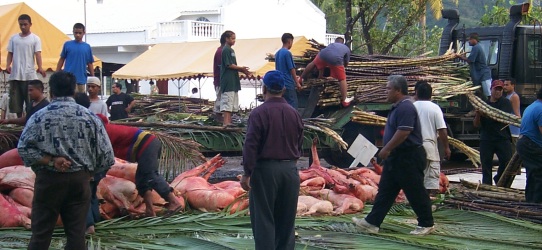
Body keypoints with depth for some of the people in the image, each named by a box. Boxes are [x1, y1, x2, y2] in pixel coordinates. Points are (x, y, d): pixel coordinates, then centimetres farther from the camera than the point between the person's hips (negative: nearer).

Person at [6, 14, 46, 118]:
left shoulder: (35, 39, 1)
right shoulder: (13, 38, 11)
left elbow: (38, 54, -9)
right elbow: (10, 54, 11)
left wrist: (40, 67, -26)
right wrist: (7, 65, -9)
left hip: (29, 75, -3)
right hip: (15, 75, 3)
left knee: (30, 100, -4)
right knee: (16, 100, 5)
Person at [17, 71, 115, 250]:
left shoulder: (40, 116, -3)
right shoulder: (90, 117, 1)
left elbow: (24, 148, -14)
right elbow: (106, 155, -2)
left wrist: (50, 161, -10)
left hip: (49, 180, -1)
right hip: (79, 180, 1)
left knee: (41, 235, 6)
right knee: (76, 235, 6)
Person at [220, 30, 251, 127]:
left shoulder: (231, 50, 19)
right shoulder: (226, 50, -10)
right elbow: (229, 65, -16)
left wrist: (242, 71, 10)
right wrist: (241, 68, -9)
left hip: (233, 81, 10)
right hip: (228, 80, -10)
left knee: (232, 104, 10)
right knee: (227, 101, -12)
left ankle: (229, 121, 12)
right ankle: (226, 122, -14)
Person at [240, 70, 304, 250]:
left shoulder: (259, 113, -11)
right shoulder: (294, 114, 5)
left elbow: (251, 145, -15)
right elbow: (299, 145, 11)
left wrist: (247, 173, -11)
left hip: (265, 170, -5)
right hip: (290, 169, 5)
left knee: (264, 219, 0)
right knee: (286, 219, 13)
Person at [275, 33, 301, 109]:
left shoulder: (277, 53, 12)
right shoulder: (287, 53, -13)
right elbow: (291, 69, -13)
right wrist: (297, 83, -6)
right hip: (288, 84, -8)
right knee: (293, 106, -7)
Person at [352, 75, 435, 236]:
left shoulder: (406, 108, -19)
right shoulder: (398, 107, 14)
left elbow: (403, 132, -26)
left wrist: (386, 149, -20)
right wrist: (388, 150, 19)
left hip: (409, 157, -11)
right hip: (397, 157, 11)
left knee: (415, 192, -1)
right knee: (385, 190, 9)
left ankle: (427, 224, 12)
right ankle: (372, 222, 11)